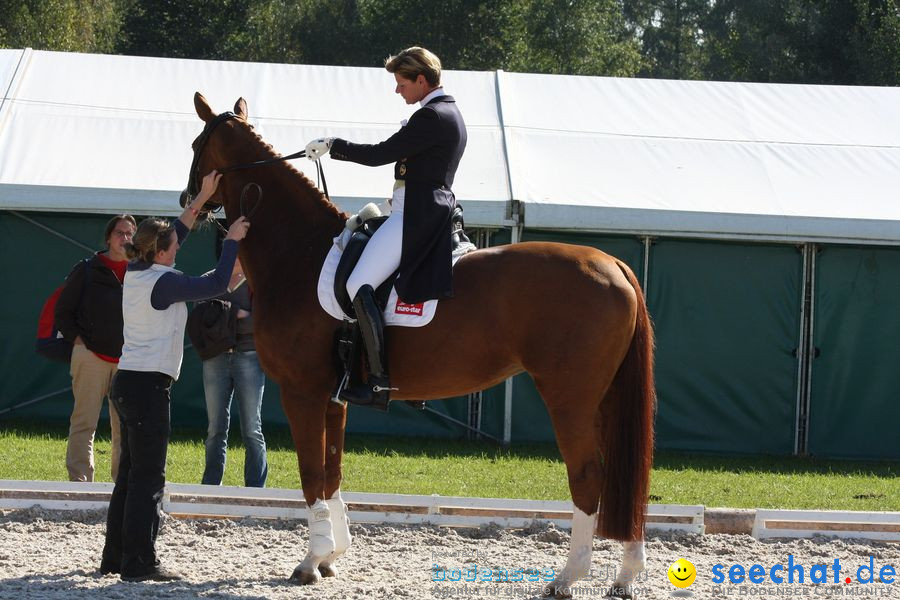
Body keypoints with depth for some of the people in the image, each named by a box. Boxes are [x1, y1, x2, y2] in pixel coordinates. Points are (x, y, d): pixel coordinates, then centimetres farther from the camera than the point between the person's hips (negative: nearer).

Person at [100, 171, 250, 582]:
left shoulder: (136, 273, 11)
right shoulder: (162, 282, -14)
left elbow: (173, 234, 23)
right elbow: (215, 285, -17)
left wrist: (203, 198, 24)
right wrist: (232, 240, -5)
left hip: (127, 380, 9)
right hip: (149, 385, -9)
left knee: (130, 473, 14)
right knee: (148, 477, -7)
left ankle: (115, 556, 16)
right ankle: (138, 562, -8)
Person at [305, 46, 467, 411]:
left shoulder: (432, 116, -15)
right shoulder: (449, 114, 18)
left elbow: (381, 154, -16)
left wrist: (332, 146, -6)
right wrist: (392, 201, 18)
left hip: (415, 216, -11)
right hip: (429, 213, 11)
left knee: (359, 286, -18)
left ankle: (380, 382, -22)